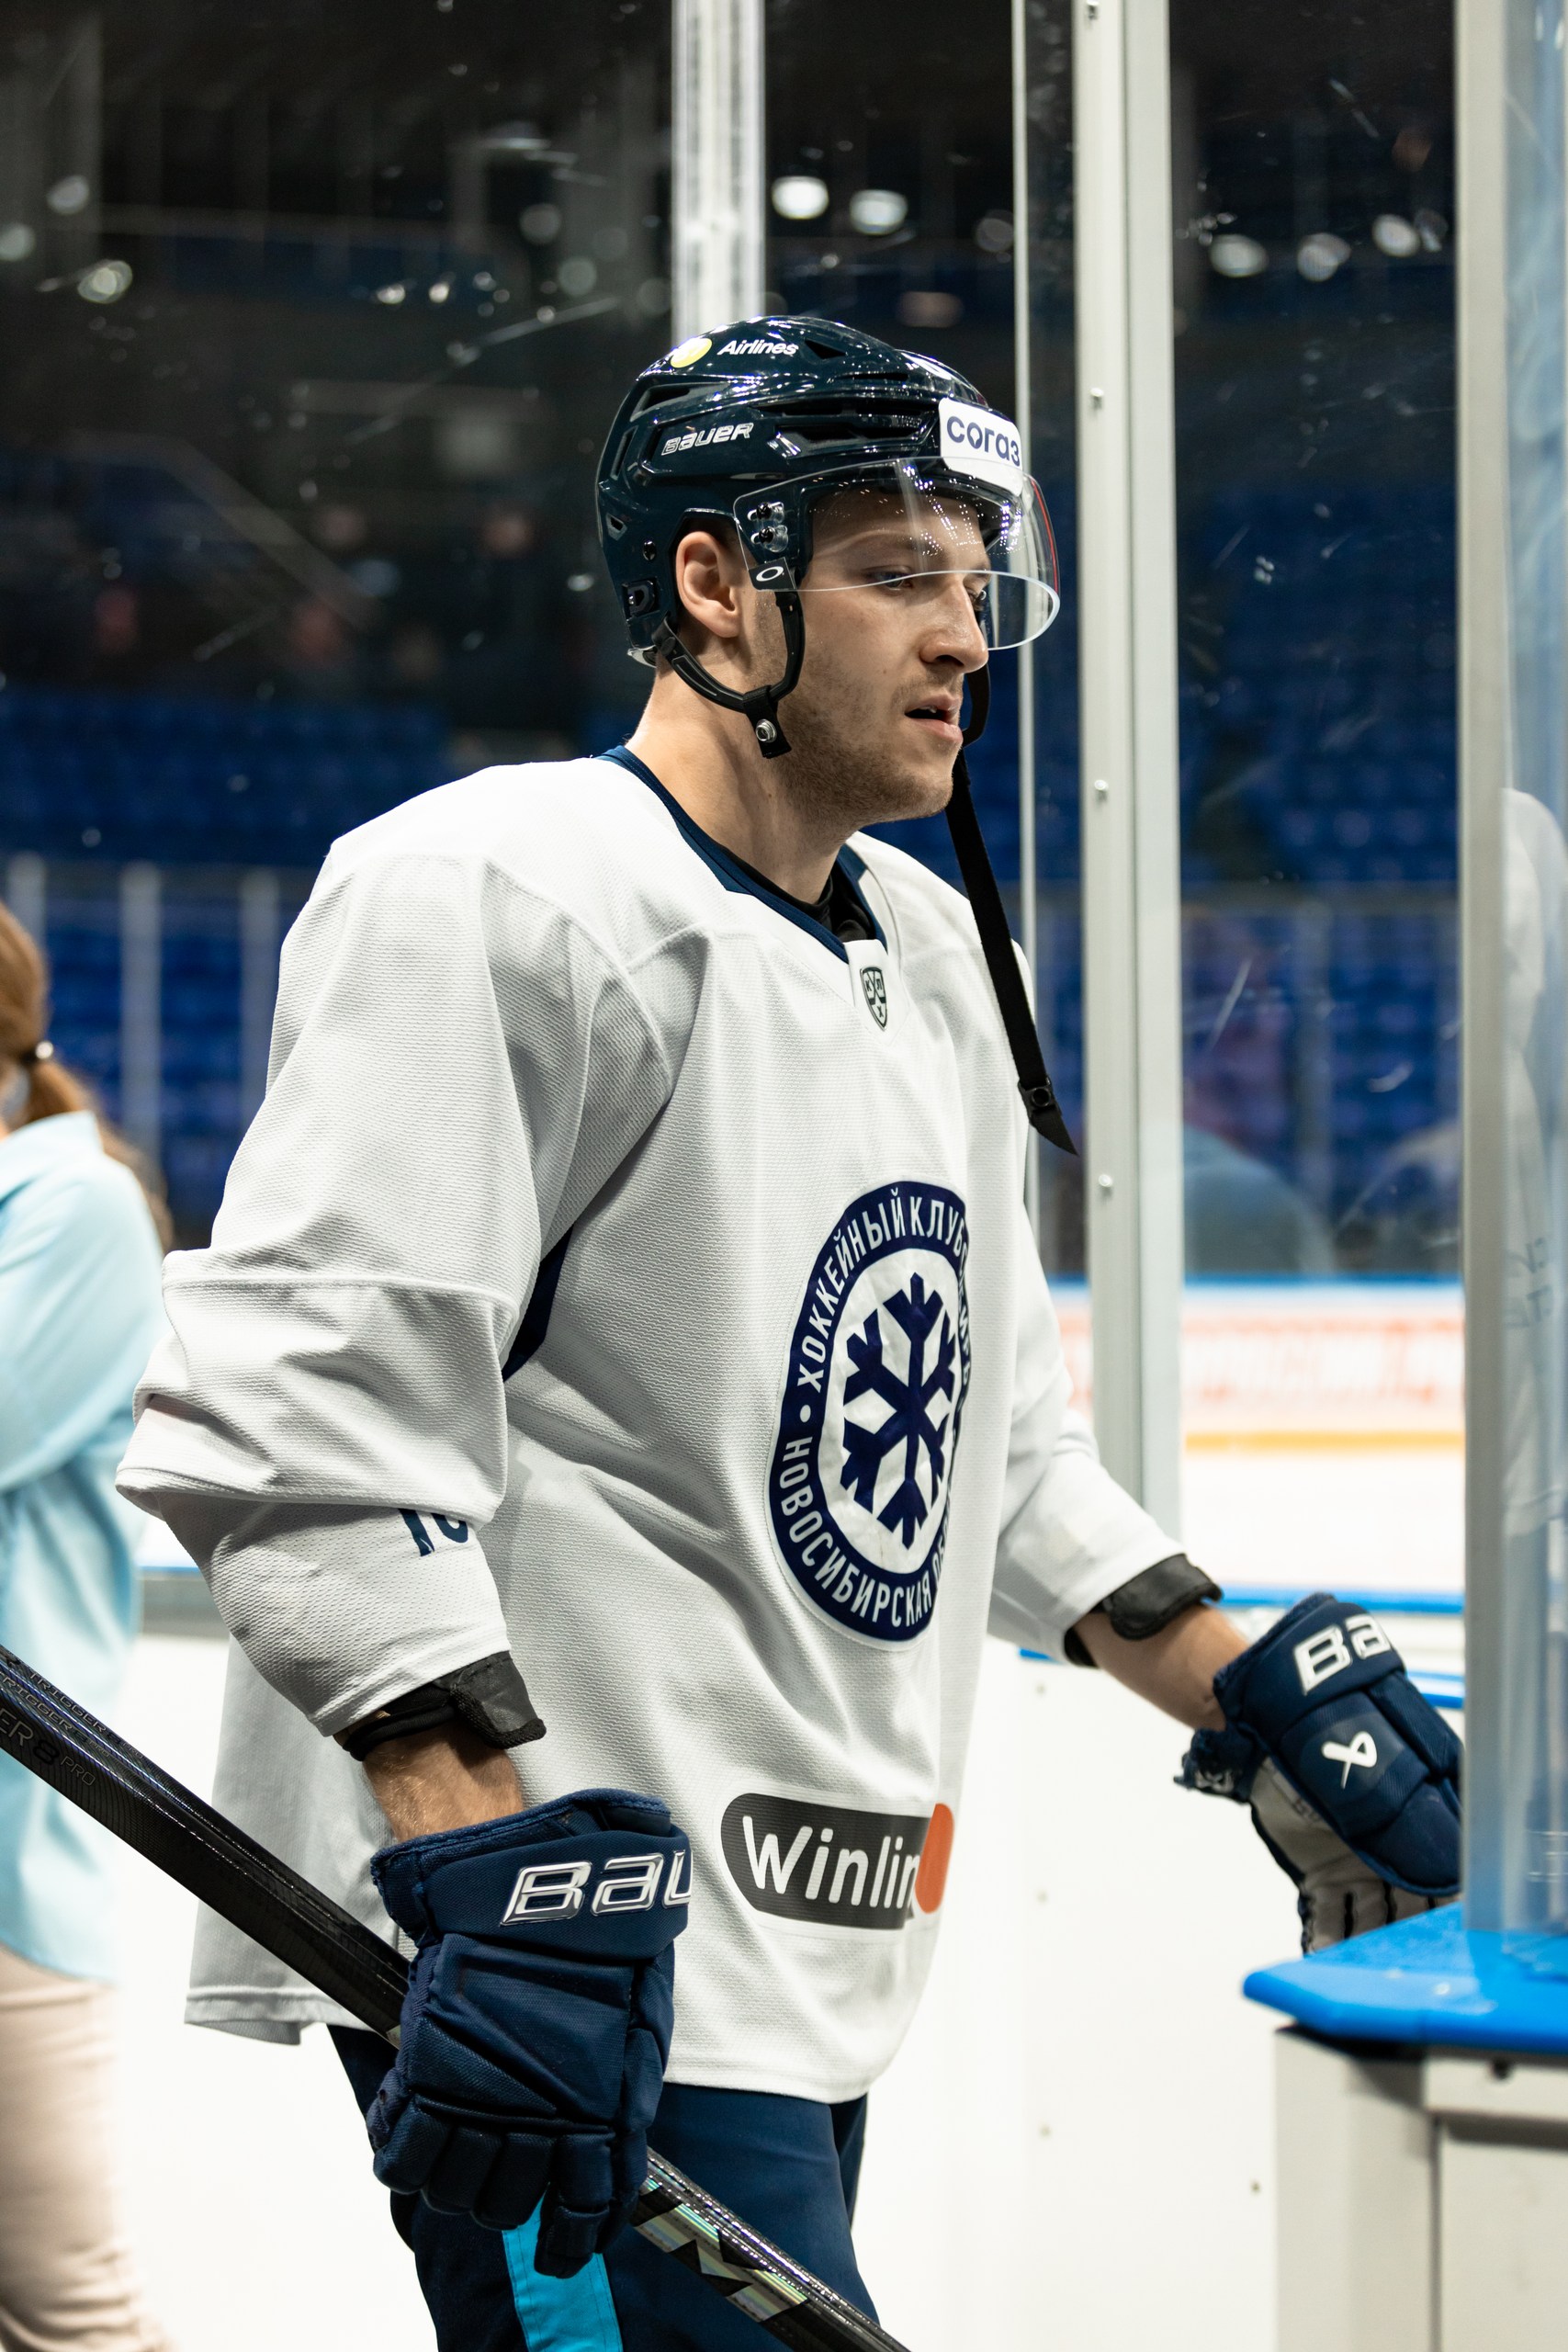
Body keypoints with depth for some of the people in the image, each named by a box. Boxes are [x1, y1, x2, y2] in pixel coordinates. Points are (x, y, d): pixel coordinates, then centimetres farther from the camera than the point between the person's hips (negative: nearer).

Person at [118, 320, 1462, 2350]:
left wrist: (1249, 1690, 20)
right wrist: (493, 1854, -28)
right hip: (565, 1958, -9)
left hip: (808, 1972, 9)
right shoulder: (508, 898, -12)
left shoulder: (935, 960, 19)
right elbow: (301, 1405, -21)